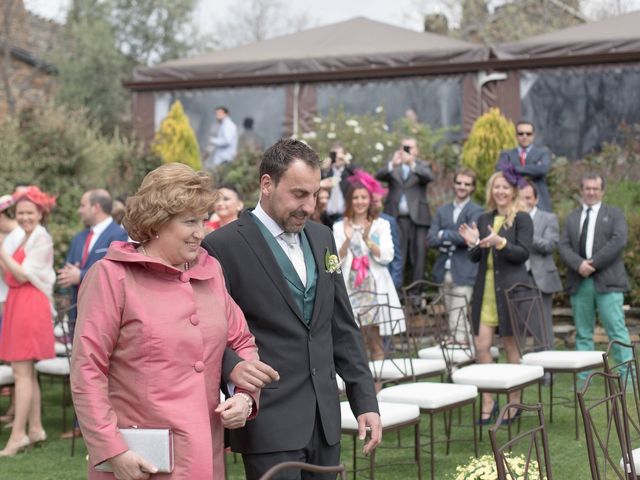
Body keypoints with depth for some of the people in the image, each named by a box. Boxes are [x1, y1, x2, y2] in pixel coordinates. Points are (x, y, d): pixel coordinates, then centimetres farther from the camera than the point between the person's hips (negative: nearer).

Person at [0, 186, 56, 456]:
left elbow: (22, 275, -14)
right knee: (26, 371, 10)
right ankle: (35, 429, 15)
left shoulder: (42, 238, -8)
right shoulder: (22, 239, 18)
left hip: (31, 306, -9)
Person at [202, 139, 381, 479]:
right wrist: (232, 366, -29)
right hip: (269, 422, -6)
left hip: (324, 419, 6)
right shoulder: (223, 246, -8)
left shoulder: (322, 238, 12)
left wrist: (365, 400, 11)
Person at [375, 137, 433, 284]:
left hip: (417, 217, 0)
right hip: (396, 217, 1)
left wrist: (412, 164, -28)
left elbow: (429, 177, -11)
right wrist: (392, 164, -26)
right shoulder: (392, 166, 13)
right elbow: (379, 176, -6)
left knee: (418, 255, -2)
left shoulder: (422, 166, 11)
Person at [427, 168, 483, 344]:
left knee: (457, 319, -12)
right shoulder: (442, 211, 15)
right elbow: (430, 239, 5)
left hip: (464, 272, -6)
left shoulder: (475, 211, -1)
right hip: (445, 271, 6)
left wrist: (444, 235, -6)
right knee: (453, 318, 9)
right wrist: (454, 239, -9)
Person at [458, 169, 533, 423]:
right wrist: (473, 243, -7)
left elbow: (523, 253, -11)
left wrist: (500, 242, -25)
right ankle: (488, 402, 10)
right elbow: (475, 258, 14)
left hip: (511, 289, -5)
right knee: (481, 346, 0)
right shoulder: (483, 219, 13)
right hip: (485, 289, 5)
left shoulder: (522, 219, -2)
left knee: (512, 346, 3)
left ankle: (514, 402, 13)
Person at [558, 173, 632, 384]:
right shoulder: (572, 218, 18)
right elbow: (563, 246, 6)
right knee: (583, 332, 6)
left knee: (617, 329, -7)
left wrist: (594, 263, -13)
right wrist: (579, 264, -14)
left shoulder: (614, 214, 9)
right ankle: (583, 378, 9)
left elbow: (619, 241, -7)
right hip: (579, 282, 3)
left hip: (607, 281, -3)